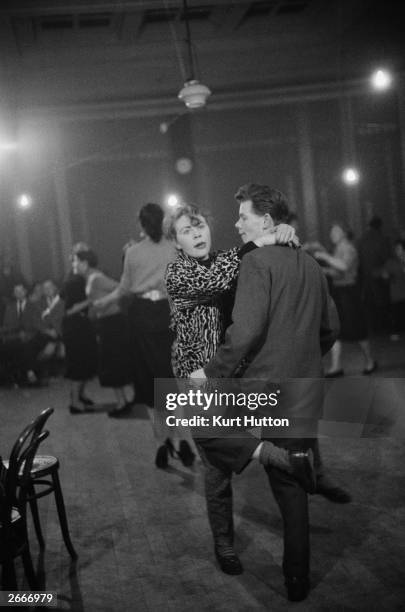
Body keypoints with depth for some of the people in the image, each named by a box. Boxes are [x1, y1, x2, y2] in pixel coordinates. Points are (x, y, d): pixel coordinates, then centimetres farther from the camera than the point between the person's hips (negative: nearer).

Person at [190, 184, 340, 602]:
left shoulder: (257, 262, -12)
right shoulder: (311, 265, 10)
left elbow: (246, 331, -20)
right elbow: (330, 329, 17)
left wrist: (211, 372, -9)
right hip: (304, 397, 7)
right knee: (292, 488, 16)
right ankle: (297, 582, 25)